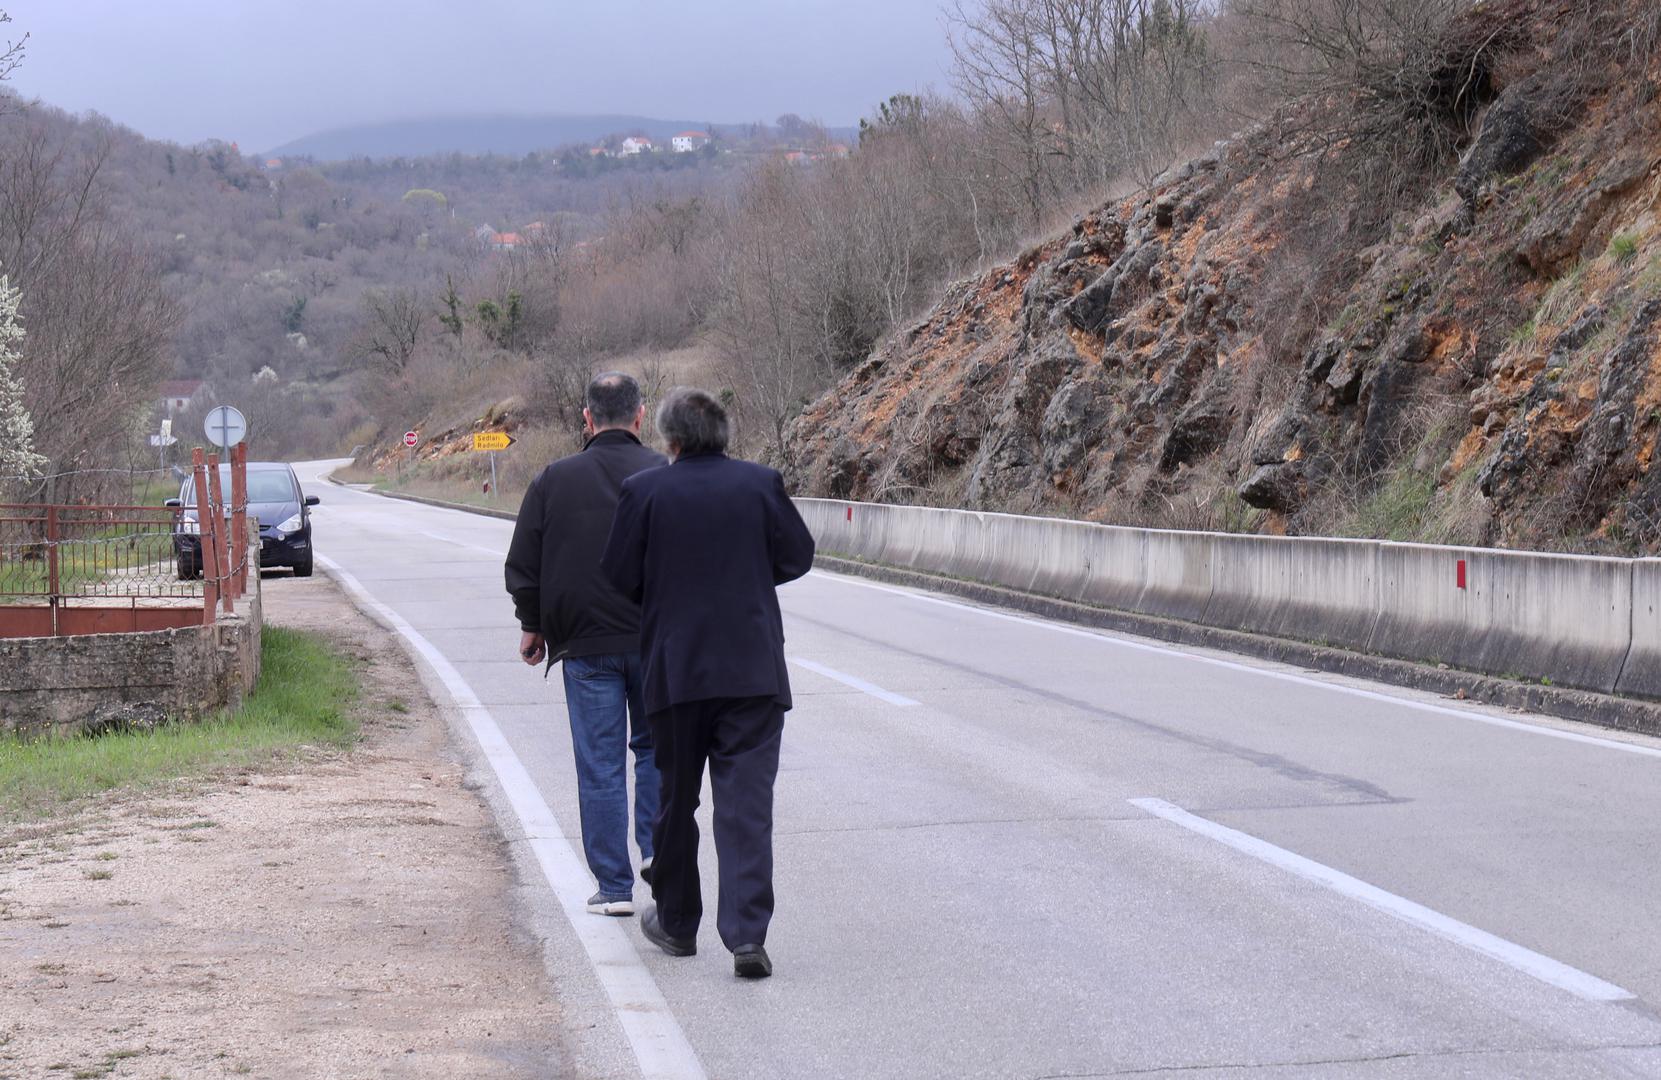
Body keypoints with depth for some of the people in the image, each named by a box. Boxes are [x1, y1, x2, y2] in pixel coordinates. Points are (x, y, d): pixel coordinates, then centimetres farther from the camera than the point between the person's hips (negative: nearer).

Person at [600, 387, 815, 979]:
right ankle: (747, 934, -13)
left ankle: (676, 923, 26)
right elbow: (797, 556, 7)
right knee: (747, 802, -2)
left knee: (676, 798, 15)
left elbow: (618, 575, -1)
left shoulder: (644, 491, -5)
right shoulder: (761, 484, -2)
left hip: (675, 669, 0)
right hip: (753, 670, 0)